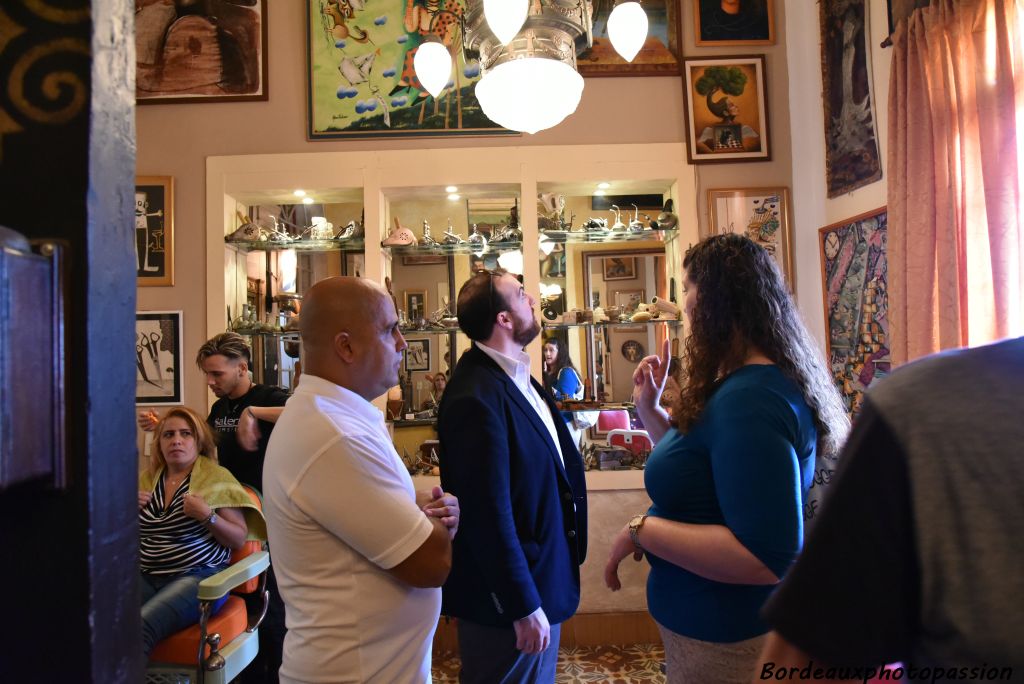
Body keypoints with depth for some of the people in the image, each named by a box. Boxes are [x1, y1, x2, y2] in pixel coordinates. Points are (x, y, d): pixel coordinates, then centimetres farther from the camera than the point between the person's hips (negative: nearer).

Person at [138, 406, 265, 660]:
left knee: (139, 627, -30)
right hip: (145, 576, 4)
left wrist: (207, 516, -17)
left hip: (198, 576, -4)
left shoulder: (217, 478, 0)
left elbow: (239, 539, -1)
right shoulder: (146, 479, 14)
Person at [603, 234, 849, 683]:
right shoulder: (742, 387, 3)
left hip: (724, 640, -9)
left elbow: (767, 557, -33)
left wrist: (641, 530, -26)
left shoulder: (751, 400, -29)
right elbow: (696, 464, 15)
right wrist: (649, 407, 5)